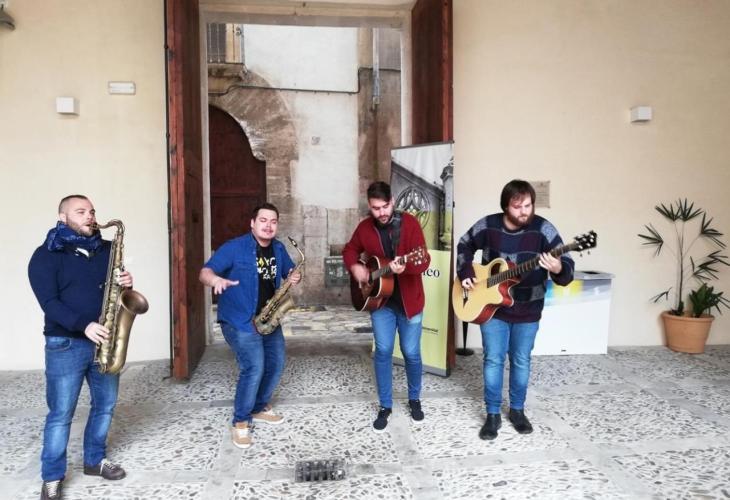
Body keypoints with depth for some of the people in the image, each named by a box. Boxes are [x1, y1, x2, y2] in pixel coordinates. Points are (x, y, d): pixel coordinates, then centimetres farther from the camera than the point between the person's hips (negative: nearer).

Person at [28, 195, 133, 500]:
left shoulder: (106, 250, 9)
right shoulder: (46, 255, -5)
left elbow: (115, 288, 16)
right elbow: (49, 302, -13)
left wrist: (126, 283, -10)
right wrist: (84, 325, -26)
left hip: (105, 340, 5)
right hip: (66, 343, -5)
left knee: (105, 405, 13)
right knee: (61, 413, 3)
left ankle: (95, 460, 31)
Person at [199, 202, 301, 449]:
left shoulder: (279, 248, 6)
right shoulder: (234, 247, -14)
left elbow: (290, 270, 19)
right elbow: (205, 272, -20)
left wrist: (295, 277, -7)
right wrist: (216, 279, -45)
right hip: (239, 320, -7)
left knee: (276, 364, 12)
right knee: (254, 368, -17)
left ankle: (259, 407, 34)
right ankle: (240, 422, 0)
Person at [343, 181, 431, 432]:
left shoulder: (409, 223, -12)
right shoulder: (365, 227, -1)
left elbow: (424, 260, -18)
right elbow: (350, 250, 16)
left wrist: (405, 267, -39)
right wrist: (355, 267, -5)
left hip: (408, 299, -2)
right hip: (380, 299, 2)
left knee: (411, 353, 7)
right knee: (383, 351, 4)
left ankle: (414, 399, 30)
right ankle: (385, 406, 18)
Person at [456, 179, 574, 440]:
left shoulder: (543, 229, -14)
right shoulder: (488, 225, -9)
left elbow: (567, 267, -19)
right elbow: (464, 246, 11)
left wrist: (558, 269, -43)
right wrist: (465, 274, -2)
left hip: (527, 311, 0)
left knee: (521, 361, 12)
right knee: (493, 360, 4)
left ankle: (517, 410, 31)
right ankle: (493, 414, 18)